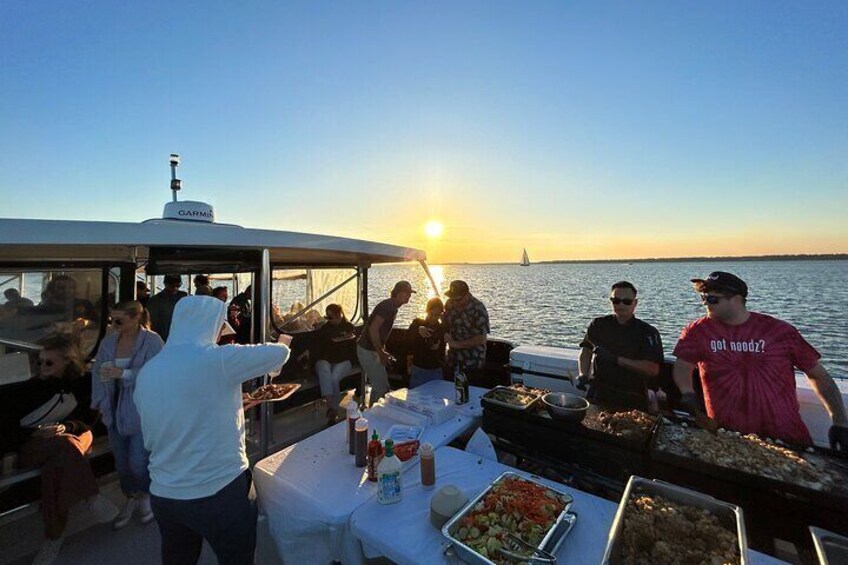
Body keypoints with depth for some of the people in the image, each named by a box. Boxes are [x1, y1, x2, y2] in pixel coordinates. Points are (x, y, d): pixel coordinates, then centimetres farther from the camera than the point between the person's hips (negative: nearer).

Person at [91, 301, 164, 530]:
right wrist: (100, 400, 2)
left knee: (137, 462, 1)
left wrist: (123, 374, -26)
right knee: (121, 461, 18)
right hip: (115, 410, 6)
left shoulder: (152, 341, -15)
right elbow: (97, 371, 10)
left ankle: (148, 496, 31)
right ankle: (131, 499, 41)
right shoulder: (109, 341, 3)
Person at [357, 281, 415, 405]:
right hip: (368, 351, -10)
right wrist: (381, 353, -21)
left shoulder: (393, 307, 10)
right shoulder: (387, 306, -20)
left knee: (378, 385, 20)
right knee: (382, 387, -5)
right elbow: (373, 328, -28)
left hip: (373, 349, 10)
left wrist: (382, 350, 13)